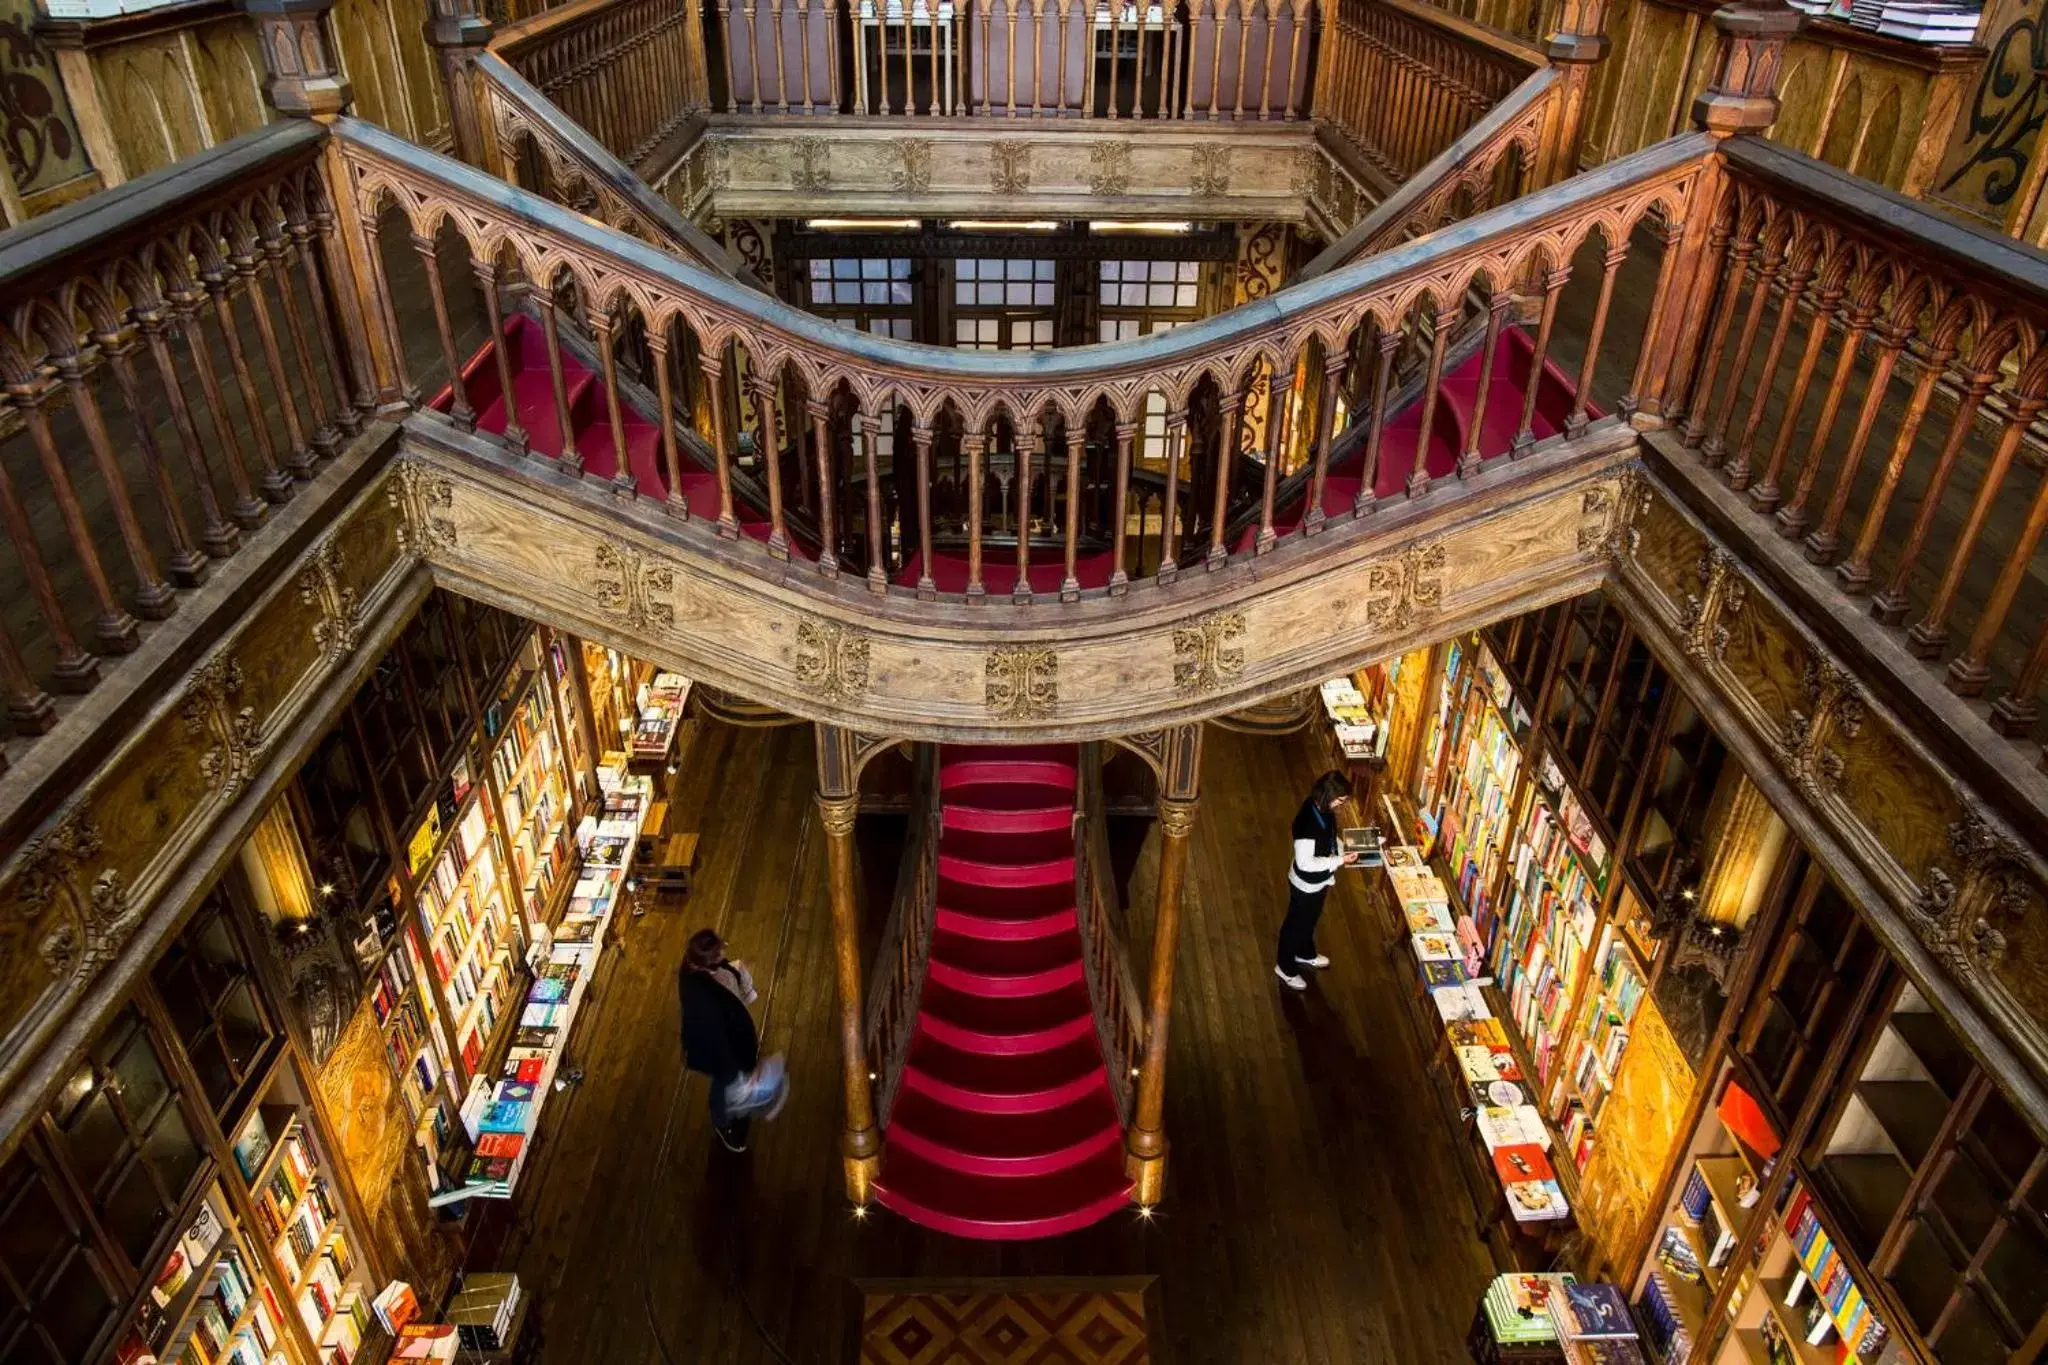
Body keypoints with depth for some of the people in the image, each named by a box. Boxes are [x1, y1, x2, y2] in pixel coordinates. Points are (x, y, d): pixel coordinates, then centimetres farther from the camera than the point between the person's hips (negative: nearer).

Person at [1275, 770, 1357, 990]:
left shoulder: (1324, 808, -11)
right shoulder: (1308, 821, -38)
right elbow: (1305, 862, -32)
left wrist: (1342, 851, -8)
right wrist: (1340, 861, -27)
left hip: (1320, 880, 8)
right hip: (1306, 884, -8)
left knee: (1310, 919, 31)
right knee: (1296, 923, 16)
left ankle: (1305, 954, 57)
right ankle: (1285, 967, 39)